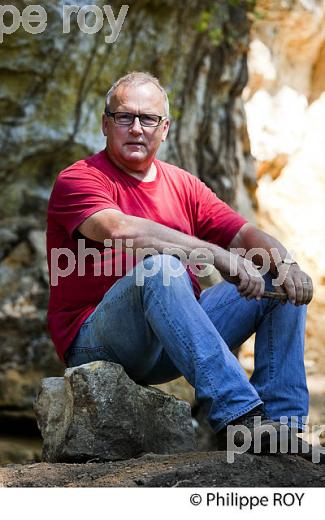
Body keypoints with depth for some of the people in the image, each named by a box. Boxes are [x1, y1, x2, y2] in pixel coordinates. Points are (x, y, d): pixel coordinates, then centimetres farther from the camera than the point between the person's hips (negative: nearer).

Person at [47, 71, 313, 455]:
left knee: (284, 285, 2)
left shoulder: (181, 184, 16)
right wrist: (217, 255, -29)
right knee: (161, 266, -35)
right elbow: (122, 230, -25)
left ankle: (281, 424, -11)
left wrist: (283, 262, -14)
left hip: (176, 334, 7)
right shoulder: (78, 180, -5)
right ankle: (237, 415, -43)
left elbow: (244, 233, 9)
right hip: (97, 343, -7)